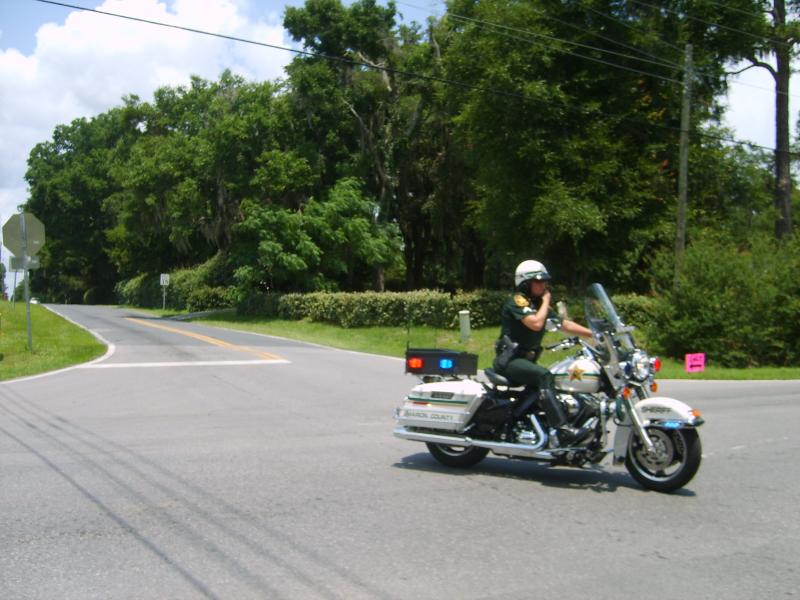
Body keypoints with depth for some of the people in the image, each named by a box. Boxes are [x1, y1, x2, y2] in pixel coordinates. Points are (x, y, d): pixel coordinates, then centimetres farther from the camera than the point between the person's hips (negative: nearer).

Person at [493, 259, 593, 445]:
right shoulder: (517, 301, -9)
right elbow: (536, 324, -24)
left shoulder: (539, 305, 17)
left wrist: (595, 334, 5)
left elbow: (564, 324, 13)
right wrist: (545, 302, -9)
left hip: (526, 360, 9)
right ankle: (562, 429, -38)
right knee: (544, 376, -32)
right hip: (509, 359, -9)